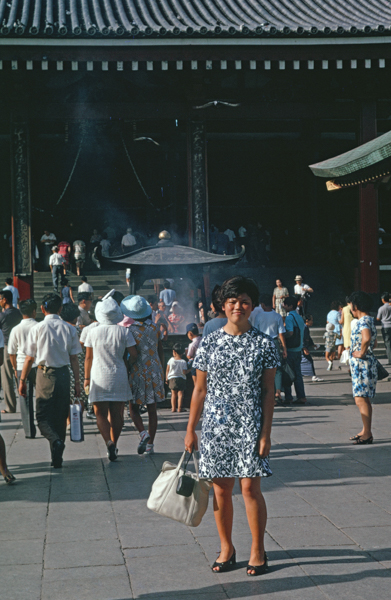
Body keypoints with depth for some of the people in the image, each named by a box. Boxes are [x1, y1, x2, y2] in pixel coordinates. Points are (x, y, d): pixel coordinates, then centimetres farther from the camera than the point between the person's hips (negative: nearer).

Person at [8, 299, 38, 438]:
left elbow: (11, 353, 4)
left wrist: (15, 369, 17)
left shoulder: (16, 330, -2)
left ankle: (29, 431, 7)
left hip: (22, 367, 1)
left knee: (25, 400, 7)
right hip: (38, 365, -1)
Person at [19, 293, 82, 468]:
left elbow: (29, 358, -2)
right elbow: (74, 358, 1)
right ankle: (57, 458, 15)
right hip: (63, 374, 3)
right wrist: (77, 382, 7)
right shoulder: (69, 329, 1)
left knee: (42, 416, 3)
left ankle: (55, 440, -27)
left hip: (44, 374, -3)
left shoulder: (37, 328, -5)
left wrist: (22, 380, 6)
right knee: (60, 417, 11)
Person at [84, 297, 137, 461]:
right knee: (116, 413, 11)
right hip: (119, 377, 1)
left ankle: (109, 442, -18)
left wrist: (86, 378, 12)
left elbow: (88, 358, 2)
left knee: (101, 413, 3)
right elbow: (133, 355, -3)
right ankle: (114, 445, 16)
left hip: (99, 378, -1)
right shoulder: (124, 331, -4)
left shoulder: (93, 332, -4)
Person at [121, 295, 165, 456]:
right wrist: (161, 370, 20)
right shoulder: (154, 328, 2)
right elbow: (160, 351, 10)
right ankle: (150, 444, 10)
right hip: (154, 370, 4)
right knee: (152, 408, 8)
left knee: (133, 407, 8)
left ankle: (143, 433, -15)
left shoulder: (129, 330, -12)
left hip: (137, 372, -4)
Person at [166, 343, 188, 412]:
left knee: (173, 394, 10)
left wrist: (167, 378, 11)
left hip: (172, 379, 2)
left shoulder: (171, 360, -2)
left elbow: (167, 370, 2)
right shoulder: (183, 362, -9)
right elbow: (184, 372, -12)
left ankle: (173, 408, 8)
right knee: (180, 394, 2)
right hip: (181, 379, -2)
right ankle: (179, 408, -2)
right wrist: (188, 370, 8)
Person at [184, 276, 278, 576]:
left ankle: (258, 550, 15)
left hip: (250, 425, -2)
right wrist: (191, 430, 6)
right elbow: (200, 389, 7)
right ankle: (227, 548, 24)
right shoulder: (209, 342, 3)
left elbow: (269, 391, -1)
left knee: (250, 487, -2)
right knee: (221, 489, 7)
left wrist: (266, 433, -6)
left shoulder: (264, 343, -1)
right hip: (216, 426, 2)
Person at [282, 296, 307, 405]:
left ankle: (288, 397, 1)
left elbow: (290, 332, -24)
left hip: (290, 349, -8)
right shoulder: (299, 317, 13)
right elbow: (302, 335, 16)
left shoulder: (289, 317, -13)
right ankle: (301, 397, 6)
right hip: (298, 350, 8)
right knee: (297, 373, 9)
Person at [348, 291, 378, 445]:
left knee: (361, 399, -10)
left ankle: (367, 434, -8)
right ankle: (365, 431, 24)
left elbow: (366, 338, -36)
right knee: (363, 399, 16)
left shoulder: (363, 321, -16)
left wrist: (361, 353, -22)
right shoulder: (369, 320, 16)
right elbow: (374, 342, 30)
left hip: (362, 365, -11)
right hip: (360, 365, 11)